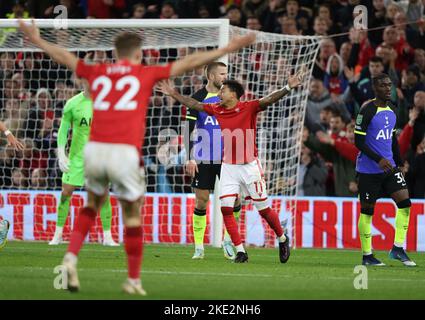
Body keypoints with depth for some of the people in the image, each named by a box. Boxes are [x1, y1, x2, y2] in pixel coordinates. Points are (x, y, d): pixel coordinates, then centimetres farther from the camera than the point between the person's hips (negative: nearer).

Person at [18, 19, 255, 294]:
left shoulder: (97, 73, 16)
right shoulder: (146, 74, 8)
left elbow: (63, 56, 32)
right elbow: (190, 63, 8)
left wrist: (37, 39, 49)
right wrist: (229, 48, 13)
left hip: (94, 148, 4)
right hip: (125, 151, -3)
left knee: (93, 203, 26)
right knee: (133, 214, 12)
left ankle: (71, 257, 5)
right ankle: (134, 280, 15)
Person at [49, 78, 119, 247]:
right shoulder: (72, 104, -2)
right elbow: (63, 130, 3)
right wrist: (61, 155, -5)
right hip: (76, 155, 0)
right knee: (66, 193, -3)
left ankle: (108, 237, 4)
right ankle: (58, 234, 8)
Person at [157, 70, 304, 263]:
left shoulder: (248, 108, -10)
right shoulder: (217, 110, 4)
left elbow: (269, 100, -22)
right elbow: (194, 104, 14)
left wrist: (288, 88, -37)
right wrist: (173, 94, 16)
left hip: (249, 166, -4)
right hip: (228, 166, 4)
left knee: (263, 209, 3)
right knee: (226, 208, -7)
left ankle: (282, 239, 28)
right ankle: (240, 251, 0)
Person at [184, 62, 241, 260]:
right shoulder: (198, 98, -4)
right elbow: (188, 129, -6)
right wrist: (190, 158, -13)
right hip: (203, 160, -3)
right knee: (201, 201, -1)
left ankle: (228, 241, 12)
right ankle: (199, 248, 7)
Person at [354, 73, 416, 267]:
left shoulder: (391, 111, 11)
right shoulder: (367, 111, -13)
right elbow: (359, 141, -15)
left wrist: (399, 163, 15)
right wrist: (379, 160, -22)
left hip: (389, 168, 7)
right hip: (369, 169, -7)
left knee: (404, 202, -5)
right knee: (367, 210, 1)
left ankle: (398, 249, 2)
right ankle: (367, 256, 9)